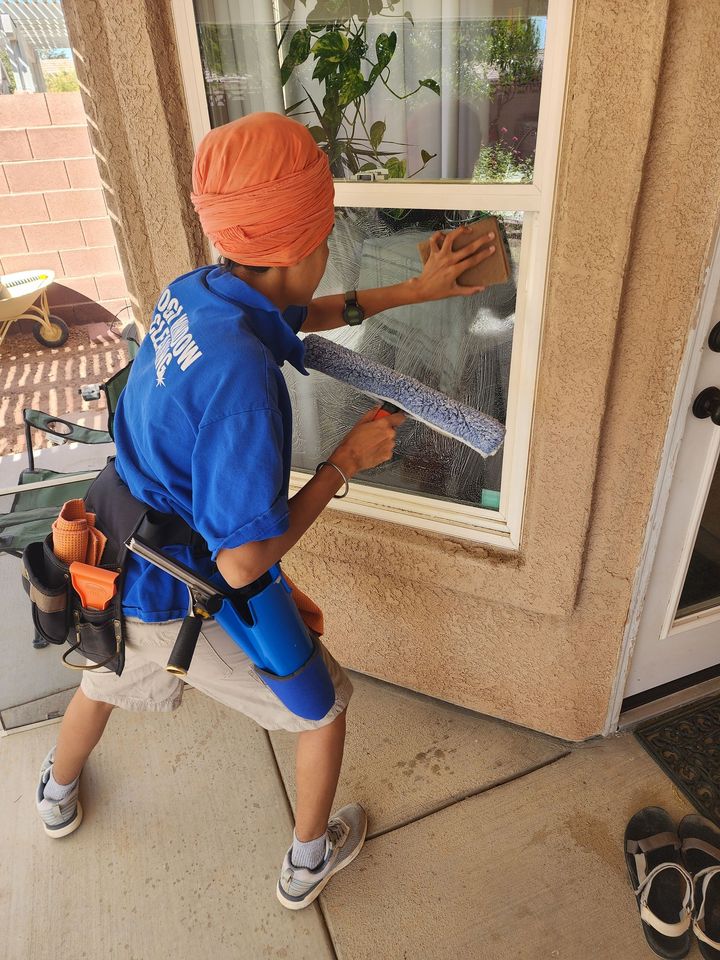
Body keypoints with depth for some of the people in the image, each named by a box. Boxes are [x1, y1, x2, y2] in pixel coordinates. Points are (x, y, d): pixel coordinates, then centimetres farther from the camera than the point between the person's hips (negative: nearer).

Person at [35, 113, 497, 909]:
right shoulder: (242, 375, -34)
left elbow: (306, 315, 11)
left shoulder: (192, 293, -8)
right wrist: (345, 462, -22)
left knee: (110, 674, 38)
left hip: (118, 570, 8)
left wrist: (415, 290, 13)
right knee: (325, 704, 18)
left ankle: (57, 796, 69)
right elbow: (244, 561, -31)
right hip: (191, 601, -7)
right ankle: (308, 861, 43)